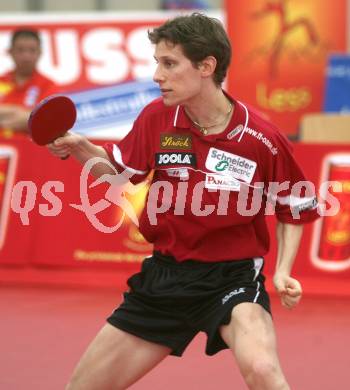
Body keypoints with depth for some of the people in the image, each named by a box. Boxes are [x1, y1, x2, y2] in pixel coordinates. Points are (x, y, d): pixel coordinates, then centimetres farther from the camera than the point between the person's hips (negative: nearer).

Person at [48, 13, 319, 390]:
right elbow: (118, 171, 11)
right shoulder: (157, 117, -5)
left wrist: (282, 271, -10)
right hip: (164, 275, 4)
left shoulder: (262, 139, -14)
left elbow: (296, 209, 2)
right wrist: (80, 147, -8)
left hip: (233, 277, -4)